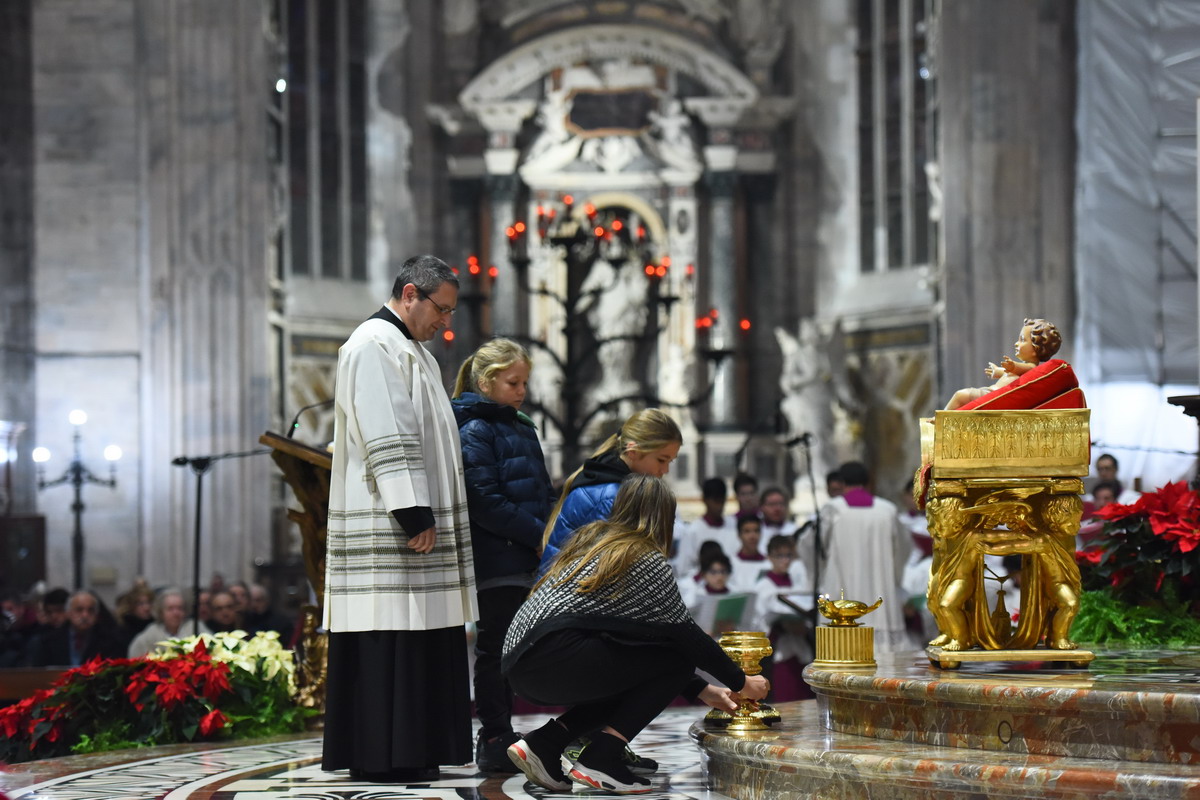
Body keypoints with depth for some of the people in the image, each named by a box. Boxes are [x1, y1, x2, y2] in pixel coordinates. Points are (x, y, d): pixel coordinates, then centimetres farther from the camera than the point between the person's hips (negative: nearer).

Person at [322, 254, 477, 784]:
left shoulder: (410, 351, 22)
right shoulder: (374, 345, -10)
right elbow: (386, 440, -19)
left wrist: (426, 516, 18)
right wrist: (414, 515, -22)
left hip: (416, 523, 10)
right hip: (384, 527, -10)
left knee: (419, 637, 8)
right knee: (388, 638, -9)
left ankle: (413, 754, 10)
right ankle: (379, 757, -8)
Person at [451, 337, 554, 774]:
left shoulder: (523, 429, 18)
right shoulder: (475, 431, -8)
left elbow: (543, 492, 22)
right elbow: (484, 501, -17)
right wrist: (539, 535, -16)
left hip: (524, 560, 8)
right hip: (494, 562, -8)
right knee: (494, 650, -4)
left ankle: (501, 738, 18)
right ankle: (494, 742, 0)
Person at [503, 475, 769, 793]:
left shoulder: (593, 538, 25)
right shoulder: (648, 560, 0)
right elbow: (686, 635, 3)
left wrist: (700, 690, 31)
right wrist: (740, 682, 18)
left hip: (521, 664, 9)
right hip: (554, 658, -9)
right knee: (677, 658, 1)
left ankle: (543, 743, 8)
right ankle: (599, 759, -8)